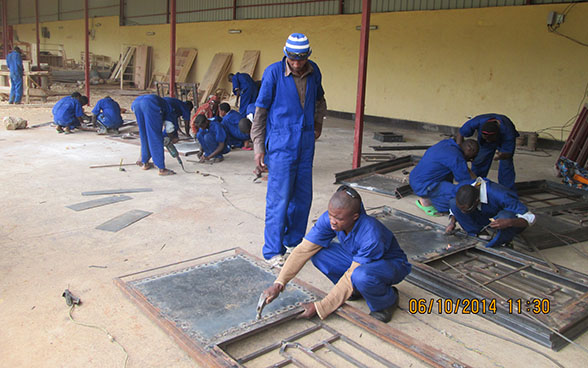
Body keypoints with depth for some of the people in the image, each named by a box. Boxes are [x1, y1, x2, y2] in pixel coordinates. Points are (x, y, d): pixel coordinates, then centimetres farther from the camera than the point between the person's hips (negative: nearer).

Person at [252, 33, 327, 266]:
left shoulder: (314, 72, 5)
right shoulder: (274, 72, -10)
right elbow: (260, 111, -7)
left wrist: (318, 124, 16)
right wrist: (258, 148, -9)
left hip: (305, 143, 6)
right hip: (281, 144, -5)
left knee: (303, 196, 11)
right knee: (279, 197, -4)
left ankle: (294, 240, 28)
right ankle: (273, 250, 7)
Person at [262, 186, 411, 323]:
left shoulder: (371, 236, -39)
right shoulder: (329, 219, -23)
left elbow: (350, 277, -33)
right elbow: (304, 249, -19)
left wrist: (319, 308, -28)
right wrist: (279, 283, -27)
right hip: (357, 257, 6)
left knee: (361, 276, -41)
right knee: (318, 253, -18)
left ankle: (387, 301, -6)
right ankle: (357, 289, 3)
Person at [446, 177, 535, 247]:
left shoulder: (499, 195, -38)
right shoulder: (464, 189, -22)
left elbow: (530, 218, -33)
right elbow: (454, 207, 2)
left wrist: (509, 222, -51)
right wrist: (452, 222, -17)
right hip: (486, 219, 4)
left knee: (505, 215, -44)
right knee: (453, 203, -18)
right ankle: (480, 233, -6)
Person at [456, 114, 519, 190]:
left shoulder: (508, 132, -43)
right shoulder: (478, 122, -40)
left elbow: (507, 154, -32)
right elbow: (460, 134, -24)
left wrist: (501, 156, -55)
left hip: (505, 141, -2)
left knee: (506, 163, -15)